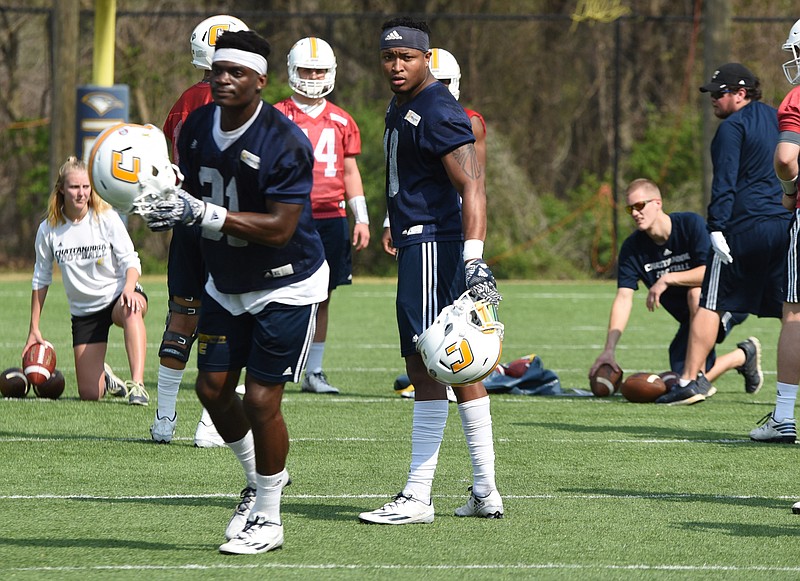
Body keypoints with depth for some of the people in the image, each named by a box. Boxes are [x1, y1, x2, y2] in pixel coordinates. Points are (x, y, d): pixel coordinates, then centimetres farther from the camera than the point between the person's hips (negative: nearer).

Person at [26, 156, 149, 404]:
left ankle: (137, 384, -48)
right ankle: (103, 376, 34)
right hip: (84, 310, 2)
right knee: (90, 394, -4)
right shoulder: (49, 230, -4)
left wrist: (129, 288, -33)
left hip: (117, 295, -2)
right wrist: (34, 328, 8)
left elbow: (130, 260, -10)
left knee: (131, 309, -43)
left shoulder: (107, 218, -9)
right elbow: (41, 279, 7)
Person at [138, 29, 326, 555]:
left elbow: (280, 229, -29)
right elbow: (192, 193, 9)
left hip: (285, 285, -7)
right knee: (213, 389, 6)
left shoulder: (285, 143, -25)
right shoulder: (197, 127, -3)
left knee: (261, 400, -7)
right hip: (226, 284, 7)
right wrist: (166, 208, -16)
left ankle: (268, 520, 8)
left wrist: (202, 214, -36)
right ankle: (259, 478, 32)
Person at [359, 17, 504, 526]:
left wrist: (474, 261, -31)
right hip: (417, 243, 11)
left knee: (427, 369, -11)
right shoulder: (401, 110, 17)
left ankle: (418, 498, -12)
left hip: (433, 244, -11)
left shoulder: (438, 112, -15)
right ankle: (486, 492, 18)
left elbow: (472, 185, -23)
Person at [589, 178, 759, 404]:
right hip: (691, 318, 6)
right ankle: (744, 356, 22)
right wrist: (609, 350, -25)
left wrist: (667, 279, -31)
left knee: (697, 292, -38)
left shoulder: (691, 223, -20)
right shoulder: (632, 248, -7)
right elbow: (623, 298, -14)